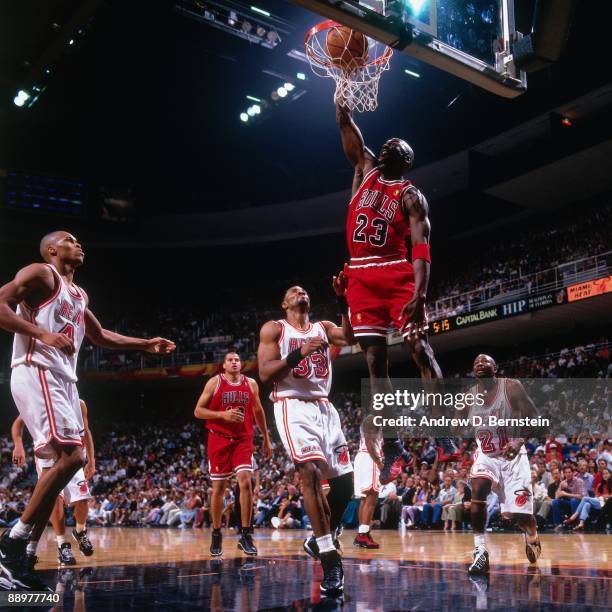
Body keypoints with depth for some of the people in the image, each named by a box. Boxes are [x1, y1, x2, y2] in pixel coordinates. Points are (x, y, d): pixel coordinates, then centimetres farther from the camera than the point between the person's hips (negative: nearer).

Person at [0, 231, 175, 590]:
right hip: (37, 373, -9)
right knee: (72, 456, -21)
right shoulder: (40, 274, -1)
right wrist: (41, 334, -23)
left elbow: (101, 336, 36)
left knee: (67, 461, 5)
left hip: (65, 380, 10)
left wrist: (146, 344, 30)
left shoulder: (79, 295, 25)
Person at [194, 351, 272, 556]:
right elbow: (198, 411, -4)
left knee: (245, 481, -15)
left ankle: (245, 535, -7)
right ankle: (216, 535, 19)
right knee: (218, 487, 3)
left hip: (243, 439, 1)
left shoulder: (251, 384, 6)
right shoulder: (214, 382, -2)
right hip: (219, 439, -1)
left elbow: (258, 412, 18)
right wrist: (223, 414, -18)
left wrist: (266, 439, 18)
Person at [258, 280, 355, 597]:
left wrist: (343, 300, -12)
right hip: (293, 407, -5)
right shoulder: (273, 328, 5)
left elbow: (352, 338, -5)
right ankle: (329, 558, -24)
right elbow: (265, 373, -6)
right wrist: (299, 353, -18)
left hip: (324, 407, 5)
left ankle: (320, 540, 26)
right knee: (310, 470, -26)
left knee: (344, 481, 2)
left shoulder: (324, 327, 16)